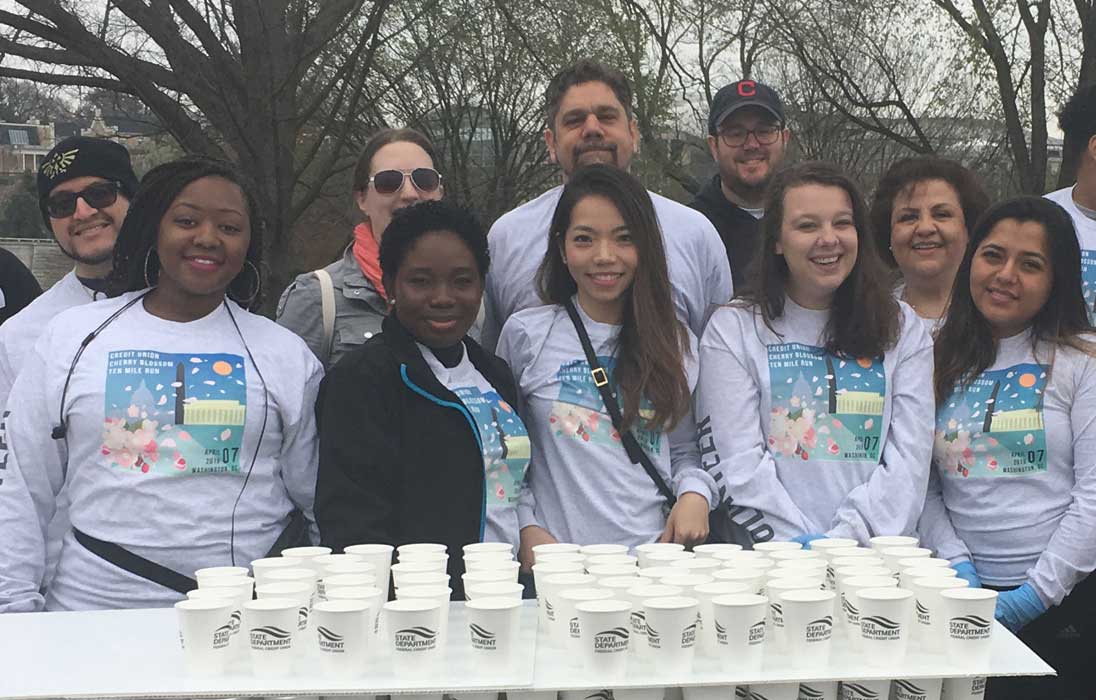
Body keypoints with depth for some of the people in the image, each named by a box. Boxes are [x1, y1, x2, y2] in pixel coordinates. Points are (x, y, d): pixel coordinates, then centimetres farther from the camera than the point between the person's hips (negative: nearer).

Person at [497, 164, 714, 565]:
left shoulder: (676, 341, 12)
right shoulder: (526, 334, 4)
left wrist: (695, 494, -2)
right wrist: (527, 527, -4)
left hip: (656, 552, 2)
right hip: (559, 559, -2)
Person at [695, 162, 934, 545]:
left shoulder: (903, 328, 12)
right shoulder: (732, 328, 5)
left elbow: (909, 459, 3)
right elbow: (740, 467, -3)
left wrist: (848, 539, -10)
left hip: (871, 558, 2)